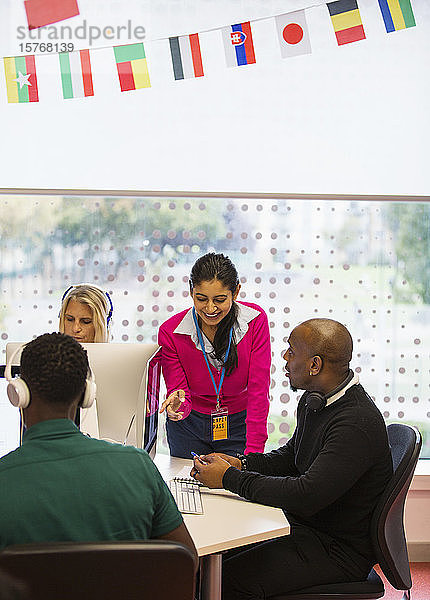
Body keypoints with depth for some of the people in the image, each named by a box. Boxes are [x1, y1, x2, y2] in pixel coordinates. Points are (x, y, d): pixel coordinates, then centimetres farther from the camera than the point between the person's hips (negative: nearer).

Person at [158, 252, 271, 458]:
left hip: (240, 427, 0)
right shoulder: (170, 332, -19)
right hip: (189, 429, 1)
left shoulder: (255, 320, -19)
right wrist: (177, 406, -42)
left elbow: (259, 390, -21)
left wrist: (253, 451, -28)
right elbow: (178, 390, -16)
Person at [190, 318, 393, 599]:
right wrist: (240, 463, 1)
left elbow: (306, 496, -32)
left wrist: (230, 478, -23)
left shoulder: (358, 423, -26)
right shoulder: (314, 400, 5)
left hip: (340, 549, -9)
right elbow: (290, 457, 20)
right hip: (302, 524, 9)